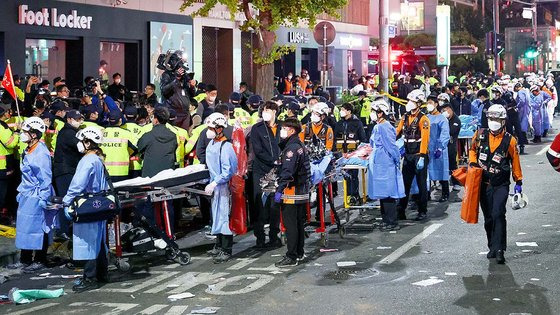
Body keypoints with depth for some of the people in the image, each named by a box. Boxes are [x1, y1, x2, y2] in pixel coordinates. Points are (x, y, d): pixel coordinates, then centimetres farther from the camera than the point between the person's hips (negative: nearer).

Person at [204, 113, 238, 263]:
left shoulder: (225, 146, -19)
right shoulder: (211, 144, 9)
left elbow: (227, 171, -22)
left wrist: (214, 183, -23)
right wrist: (212, 183, 14)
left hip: (224, 186, -9)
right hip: (215, 185, 9)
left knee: (224, 217, -5)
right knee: (217, 216, 17)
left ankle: (226, 251, 1)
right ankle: (219, 246, 30)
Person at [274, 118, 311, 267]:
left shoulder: (291, 148, -17)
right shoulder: (301, 146, 15)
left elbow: (287, 172, -24)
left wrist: (279, 190, -25)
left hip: (291, 192, -10)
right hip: (302, 192, 10)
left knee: (290, 224, -7)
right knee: (299, 223, 16)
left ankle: (291, 257, -6)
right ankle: (299, 253, 24)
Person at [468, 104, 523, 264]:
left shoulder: (510, 141, -6)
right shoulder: (480, 135, 1)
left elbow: (515, 162, 4)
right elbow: (472, 150, 19)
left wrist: (518, 182, 8)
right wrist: (472, 163, 1)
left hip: (501, 186, -3)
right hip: (484, 184, 4)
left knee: (498, 215, -18)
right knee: (488, 218, 10)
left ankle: (499, 250, -18)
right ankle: (492, 247, 24)